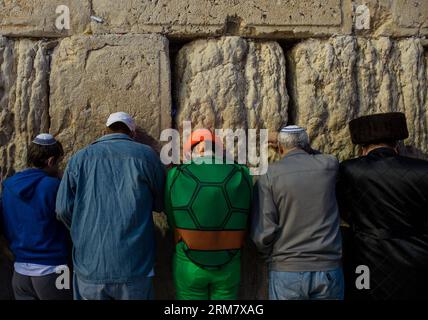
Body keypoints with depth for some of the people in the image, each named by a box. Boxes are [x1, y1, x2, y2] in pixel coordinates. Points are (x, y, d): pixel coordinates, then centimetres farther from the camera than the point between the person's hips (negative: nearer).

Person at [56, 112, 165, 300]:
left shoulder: (79, 158, 3)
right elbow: (161, 204, 4)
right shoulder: (145, 154, -4)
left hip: (89, 268, 2)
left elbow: (64, 209, -1)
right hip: (135, 269, -2)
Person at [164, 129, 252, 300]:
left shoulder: (176, 175, -10)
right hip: (228, 266, 1)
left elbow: (172, 219, -1)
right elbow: (244, 218, 2)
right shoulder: (242, 175, -7)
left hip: (189, 265, -1)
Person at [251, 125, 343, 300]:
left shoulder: (268, 176, -7)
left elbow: (262, 232, -12)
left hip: (286, 271, -2)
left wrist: (270, 256, 7)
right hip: (329, 269, 2)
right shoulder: (329, 165, 0)